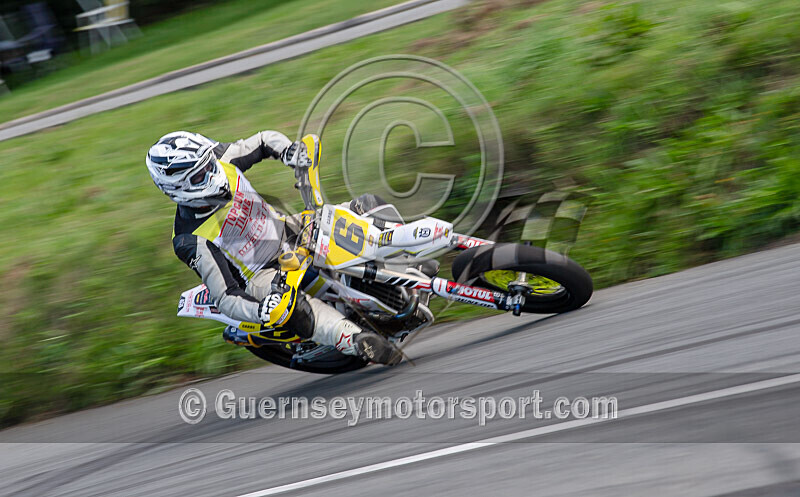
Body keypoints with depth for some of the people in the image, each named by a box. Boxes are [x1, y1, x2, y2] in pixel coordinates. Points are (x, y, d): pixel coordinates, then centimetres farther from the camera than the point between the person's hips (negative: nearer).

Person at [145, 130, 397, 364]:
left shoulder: (221, 160, -14)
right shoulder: (191, 242, -27)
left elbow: (266, 140, 3)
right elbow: (226, 297, -29)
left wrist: (291, 152, -20)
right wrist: (261, 310, -49)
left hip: (289, 232, 8)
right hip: (262, 274, -8)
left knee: (366, 204, -6)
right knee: (296, 306, -42)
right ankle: (359, 341, -51)